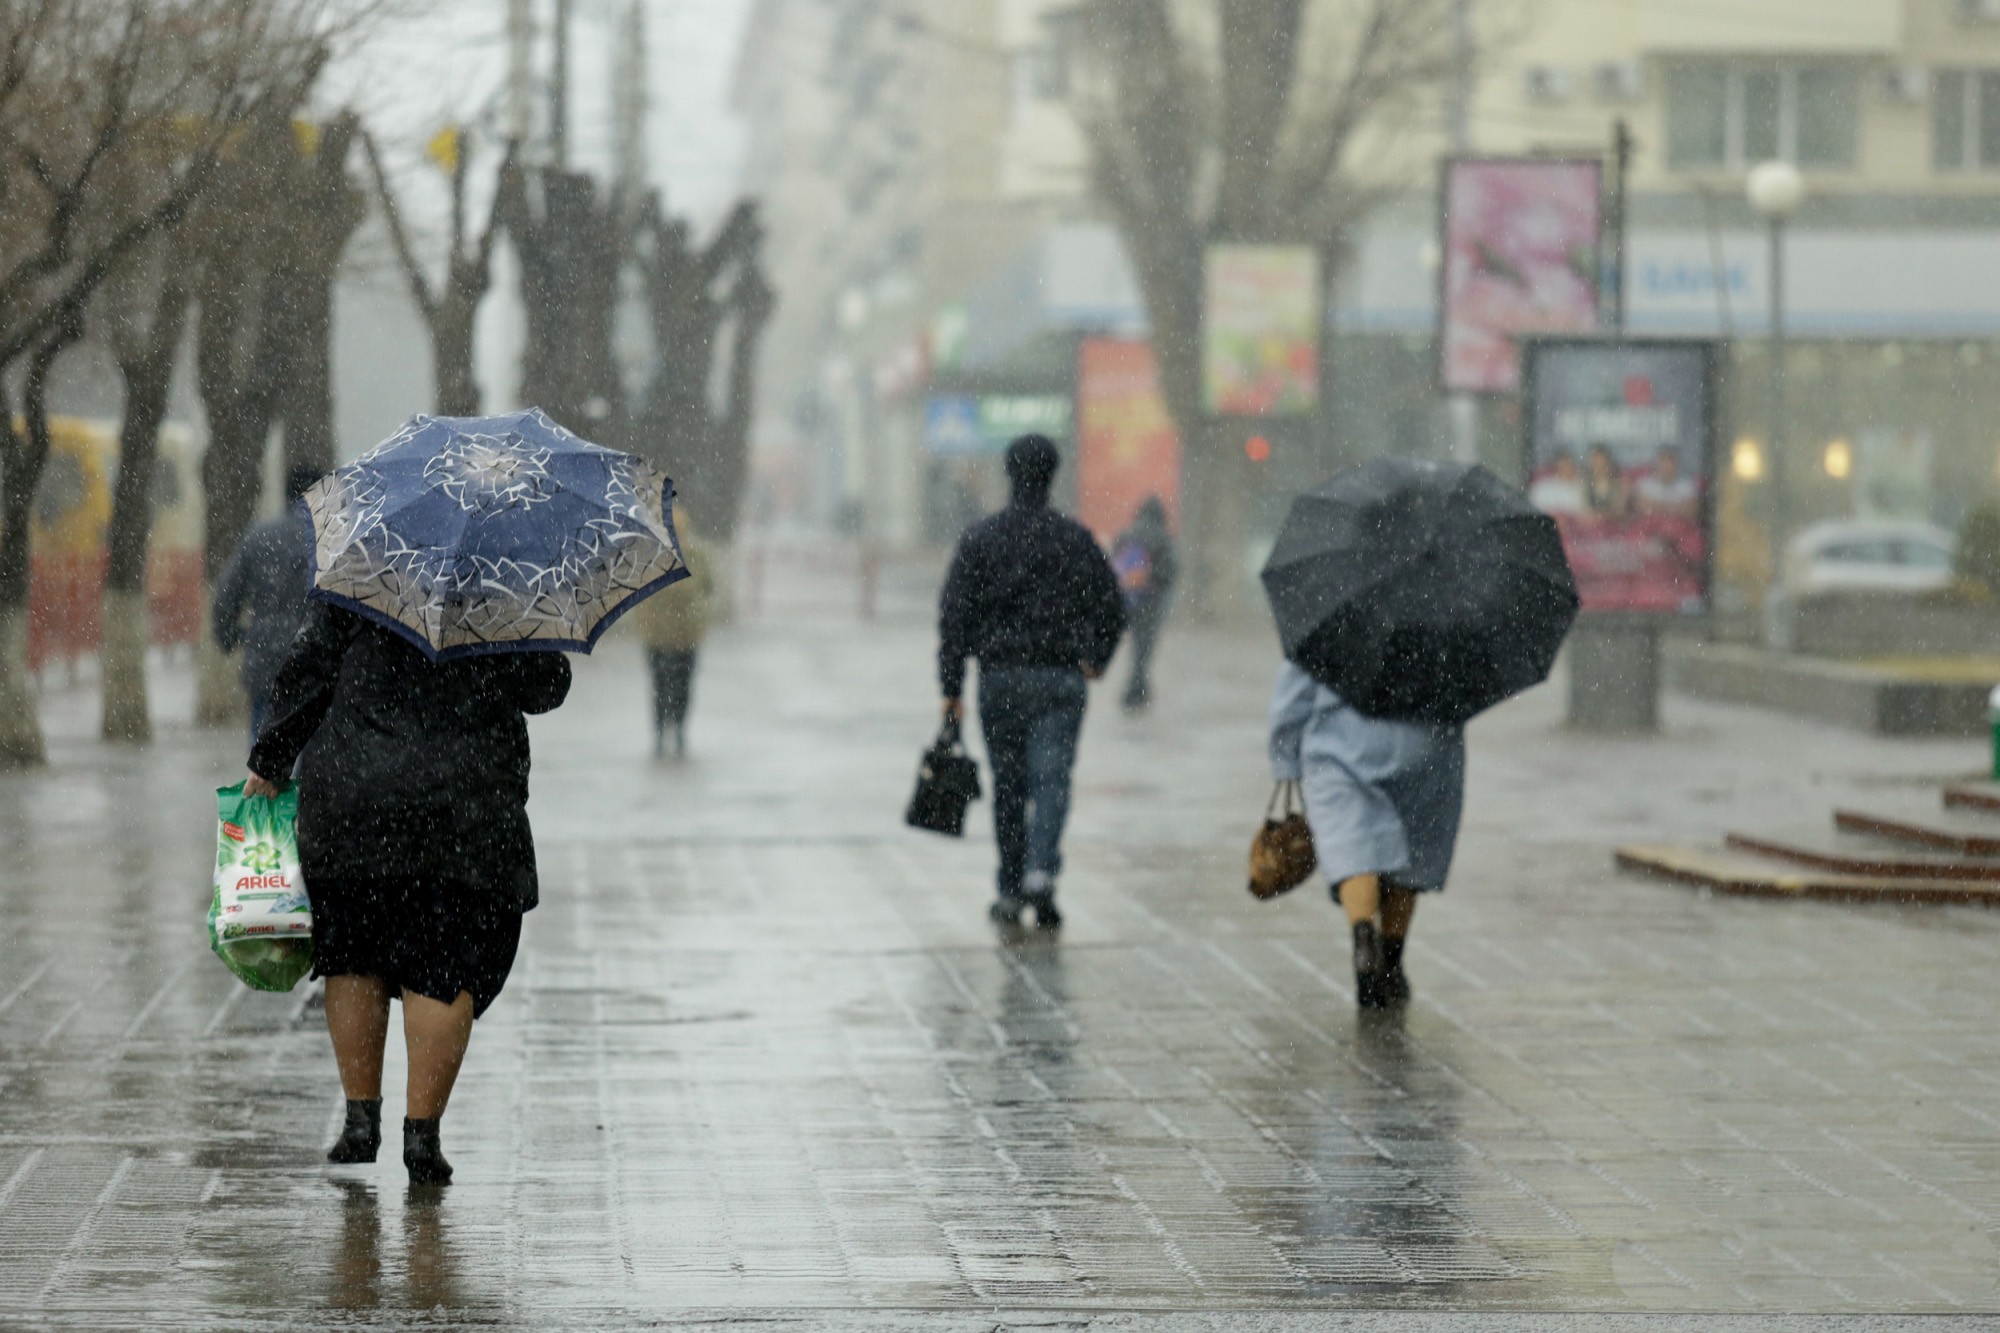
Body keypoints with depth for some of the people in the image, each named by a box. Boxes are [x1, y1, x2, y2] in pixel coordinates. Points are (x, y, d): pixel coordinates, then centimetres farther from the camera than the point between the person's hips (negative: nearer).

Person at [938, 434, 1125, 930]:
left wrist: (951, 686, -1)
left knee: (1008, 786, 10)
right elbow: (1112, 607, 6)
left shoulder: (980, 538, -1)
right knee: (1052, 779, -4)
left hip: (1000, 679, 0)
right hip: (1062, 679, 0)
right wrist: (1096, 660, 23)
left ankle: (1011, 892, 16)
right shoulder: (1076, 538, 2)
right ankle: (1040, 874, -25)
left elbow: (955, 615, -4)